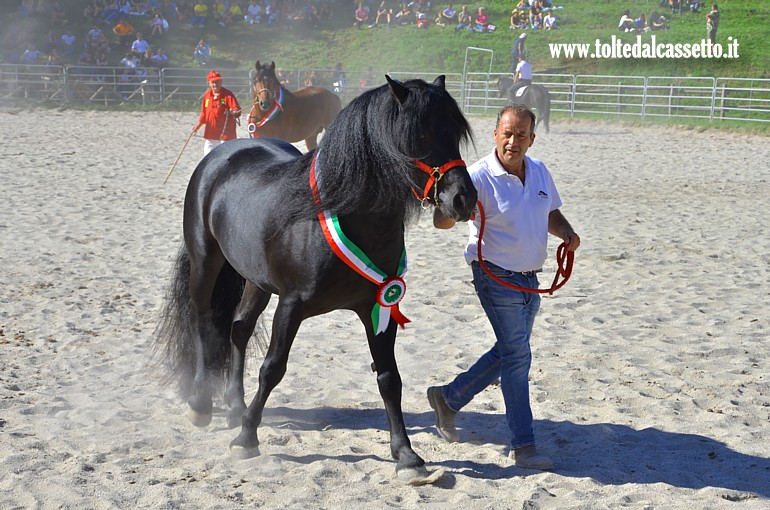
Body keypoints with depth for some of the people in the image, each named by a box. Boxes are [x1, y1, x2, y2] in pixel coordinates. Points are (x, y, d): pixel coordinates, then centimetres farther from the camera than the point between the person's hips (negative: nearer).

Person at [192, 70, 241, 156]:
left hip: (225, 134, -6)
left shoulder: (228, 94, -10)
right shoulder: (207, 95, 8)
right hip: (210, 134, 6)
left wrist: (234, 112, -39)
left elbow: (237, 111, -17)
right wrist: (199, 125, 15)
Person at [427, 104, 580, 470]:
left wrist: (568, 234, -2)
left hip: (529, 278, 7)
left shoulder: (540, 172, 3)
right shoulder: (479, 176, -17)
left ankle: (448, 398, 34)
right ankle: (523, 447, -1)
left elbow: (552, 214, 19)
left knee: (509, 352, 17)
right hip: (496, 276, -7)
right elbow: (441, 220, -24)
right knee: (517, 355, -8)